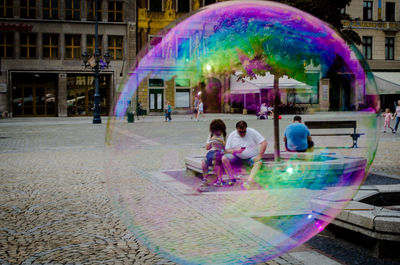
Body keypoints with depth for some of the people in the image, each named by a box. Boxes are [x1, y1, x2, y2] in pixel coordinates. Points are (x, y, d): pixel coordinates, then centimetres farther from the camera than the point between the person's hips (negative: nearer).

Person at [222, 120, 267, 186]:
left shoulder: (252, 132, -5)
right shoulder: (232, 135, 1)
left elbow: (264, 143, -10)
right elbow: (227, 150, 1)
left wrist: (259, 156, -19)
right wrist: (235, 150, -20)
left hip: (252, 158, -2)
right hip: (238, 158, 2)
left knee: (259, 162, -33)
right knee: (224, 158, -22)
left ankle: (249, 181, -47)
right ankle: (232, 179, -22)